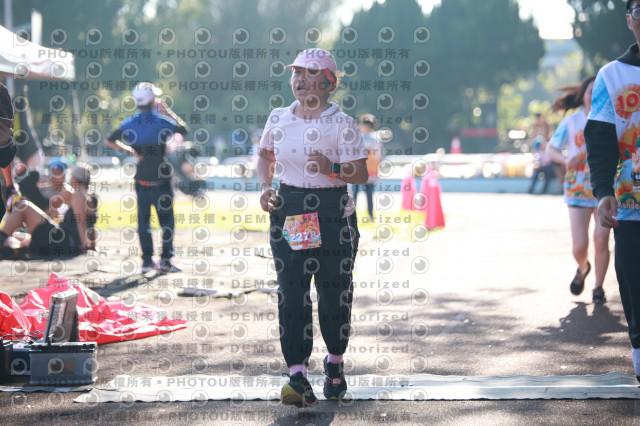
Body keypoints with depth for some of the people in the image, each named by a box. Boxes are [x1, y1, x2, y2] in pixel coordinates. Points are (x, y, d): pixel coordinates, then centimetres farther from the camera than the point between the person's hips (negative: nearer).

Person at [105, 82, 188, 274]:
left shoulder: (129, 123, 0)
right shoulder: (161, 121, -11)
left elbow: (109, 141, 8)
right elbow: (184, 129, 7)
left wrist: (129, 151, 8)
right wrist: (167, 110, 14)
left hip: (141, 181, 3)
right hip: (161, 180, -3)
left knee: (143, 220, 10)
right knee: (166, 219, 5)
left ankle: (147, 259, 7)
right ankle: (166, 259, 2)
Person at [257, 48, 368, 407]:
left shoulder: (341, 124, -5)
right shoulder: (279, 119, 7)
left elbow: (362, 174, -9)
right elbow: (266, 155, 23)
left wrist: (332, 169, -26)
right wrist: (265, 186, 6)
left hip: (332, 212, -3)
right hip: (288, 211, 3)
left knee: (334, 291, 4)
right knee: (291, 292, -6)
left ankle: (335, 363, 27)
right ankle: (298, 377, -8)